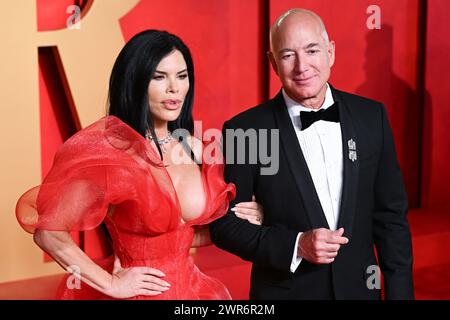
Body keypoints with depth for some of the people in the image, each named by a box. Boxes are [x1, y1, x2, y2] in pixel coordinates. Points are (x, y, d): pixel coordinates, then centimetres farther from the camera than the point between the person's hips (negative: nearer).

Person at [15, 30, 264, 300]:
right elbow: (46, 229, -19)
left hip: (192, 287, 5)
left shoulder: (195, 149, -1)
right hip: (139, 292, -5)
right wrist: (109, 284, -15)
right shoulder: (109, 151, -17)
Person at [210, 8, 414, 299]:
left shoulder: (372, 117, -4)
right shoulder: (245, 131, -13)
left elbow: (391, 215, 1)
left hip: (359, 287, 3)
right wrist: (296, 246, -20)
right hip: (283, 289, -3)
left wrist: (399, 292, -1)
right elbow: (224, 223, -8)